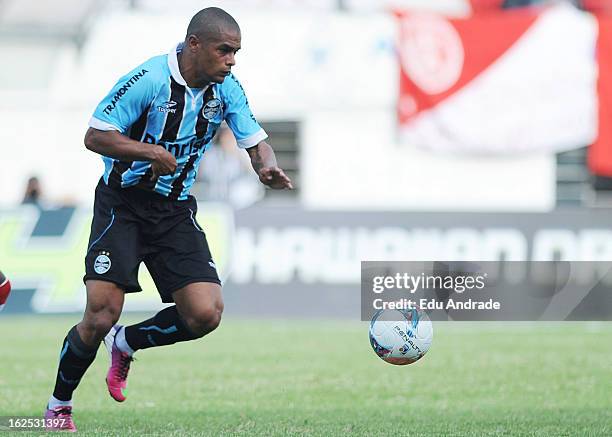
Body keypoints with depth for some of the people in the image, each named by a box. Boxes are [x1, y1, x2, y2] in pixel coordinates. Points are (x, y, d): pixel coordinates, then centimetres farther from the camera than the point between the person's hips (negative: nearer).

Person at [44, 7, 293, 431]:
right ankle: (58, 405, 10)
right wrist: (149, 151, -31)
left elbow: (257, 142, 3)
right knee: (101, 316, -15)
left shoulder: (227, 89, -2)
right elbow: (94, 136, -17)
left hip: (175, 210, 5)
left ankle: (126, 343, 16)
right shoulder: (149, 79, -19)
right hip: (122, 204, -5)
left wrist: (268, 167, -21)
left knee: (206, 314, -13)